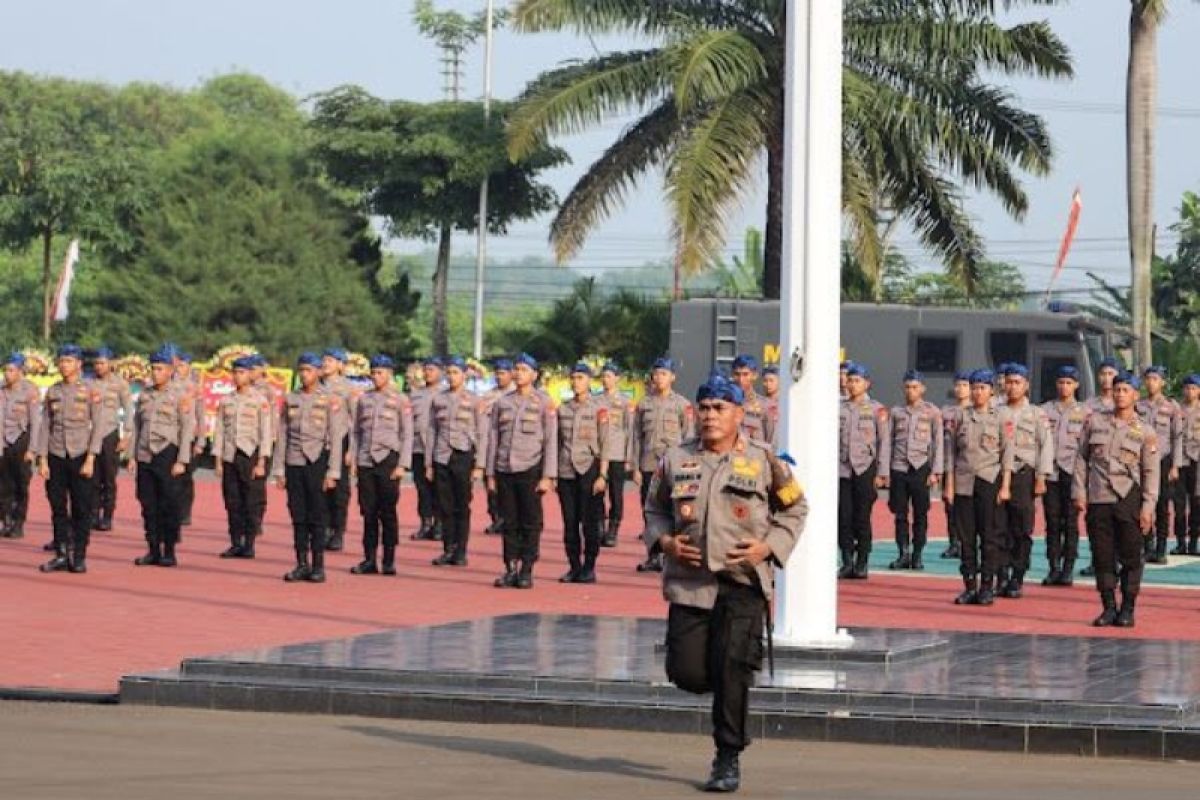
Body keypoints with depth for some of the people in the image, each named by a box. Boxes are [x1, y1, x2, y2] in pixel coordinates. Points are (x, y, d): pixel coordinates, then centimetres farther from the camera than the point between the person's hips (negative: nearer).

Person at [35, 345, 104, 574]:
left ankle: (79, 557, 5)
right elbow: (45, 426, 8)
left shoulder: (90, 392, 0)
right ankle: (61, 555, 9)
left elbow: (98, 426, -3)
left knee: (82, 510, -1)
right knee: (58, 509, 3)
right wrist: (42, 459, 0)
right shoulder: (52, 392, 9)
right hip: (56, 458, 3)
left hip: (81, 457, -3)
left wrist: (90, 460, -11)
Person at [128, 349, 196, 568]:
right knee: (148, 506, 5)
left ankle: (169, 552, 4)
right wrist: (132, 456, 10)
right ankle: (153, 551, 12)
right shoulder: (144, 395, 13)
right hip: (145, 457, 5)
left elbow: (187, 430, -6)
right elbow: (136, 427, 16)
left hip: (167, 456, -5)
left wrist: (181, 462, -11)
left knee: (169, 506, -2)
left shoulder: (181, 396, -2)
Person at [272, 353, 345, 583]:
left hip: (317, 462, -3)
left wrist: (332, 473, -9)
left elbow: (336, 438, -4)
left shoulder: (330, 400, -1)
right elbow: (283, 435, 10)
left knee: (317, 517, -1)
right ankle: (302, 565, 10)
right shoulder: (290, 399, 9)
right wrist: (279, 470, 5)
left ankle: (318, 566, 4)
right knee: (298, 517, 5)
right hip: (294, 464, 3)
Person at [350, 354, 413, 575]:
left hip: (388, 460, -3)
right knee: (368, 513, 3)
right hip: (366, 461, 3)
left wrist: (402, 465, -8)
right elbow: (356, 432, 15)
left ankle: (389, 561, 3)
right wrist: (354, 461, 7)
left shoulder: (401, 400, 2)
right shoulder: (364, 399, 12)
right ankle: (369, 560, 6)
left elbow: (407, 434, 0)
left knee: (388, 512, -2)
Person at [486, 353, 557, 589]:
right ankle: (511, 570, 9)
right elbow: (493, 439, 12)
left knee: (530, 523, 0)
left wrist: (548, 477, -9)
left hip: (530, 471, -3)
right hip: (505, 471, 3)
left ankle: (527, 571, 5)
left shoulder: (544, 403, 1)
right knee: (509, 523, 4)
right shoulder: (502, 403, 10)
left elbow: (551, 441, -3)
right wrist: (490, 474, 7)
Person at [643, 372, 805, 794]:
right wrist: (664, 540, -2)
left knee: (732, 672, -9)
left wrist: (769, 547, -5)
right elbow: (654, 507, 18)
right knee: (686, 672, -3)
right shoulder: (675, 459, 7)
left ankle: (728, 760, 2)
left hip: (743, 583, -2)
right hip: (689, 580, 3)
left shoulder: (763, 460, 1)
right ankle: (728, 690, 32)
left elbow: (795, 508, 11)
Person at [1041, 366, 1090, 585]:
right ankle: (1054, 569, 5)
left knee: (1071, 522, -2)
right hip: (1050, 472, 1)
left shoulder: (1085, 412, 7)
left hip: (1073, 472, -1)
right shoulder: (1045, 410, 10)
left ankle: (1068, 569, 2)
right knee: (1052, 522, 1)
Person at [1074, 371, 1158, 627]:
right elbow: (1081, 458, 10)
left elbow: (1151, 472, 1)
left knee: (1131, 556, 0)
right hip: (1097, 499, 2)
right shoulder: (1095, 421, 9)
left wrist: (1148, 507, -6)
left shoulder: (1146, 431, 3)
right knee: (1102, 556, 4)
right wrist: (1079, 492, 3)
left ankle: (1127, 609, 9)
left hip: (1129, 500, -2)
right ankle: (1108, 607, 12)